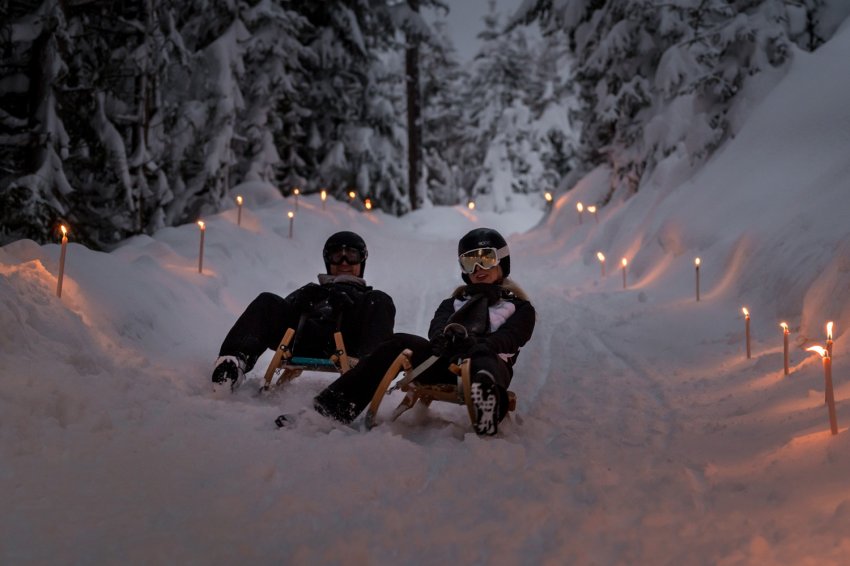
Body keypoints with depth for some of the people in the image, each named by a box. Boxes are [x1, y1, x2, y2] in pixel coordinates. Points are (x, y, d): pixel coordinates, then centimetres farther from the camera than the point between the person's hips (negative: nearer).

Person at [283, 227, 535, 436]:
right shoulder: (454, 302, 34)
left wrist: (476, 346, -25)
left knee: (485, 367, -40)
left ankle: (487, 419, -74)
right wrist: (447, 336, -19)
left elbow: (508, 339, 0)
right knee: (399, 343, -24)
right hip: (446, 363, 3)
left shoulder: (520, 308, 23)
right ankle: (335, 407, -35)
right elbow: (437, 327, 10)